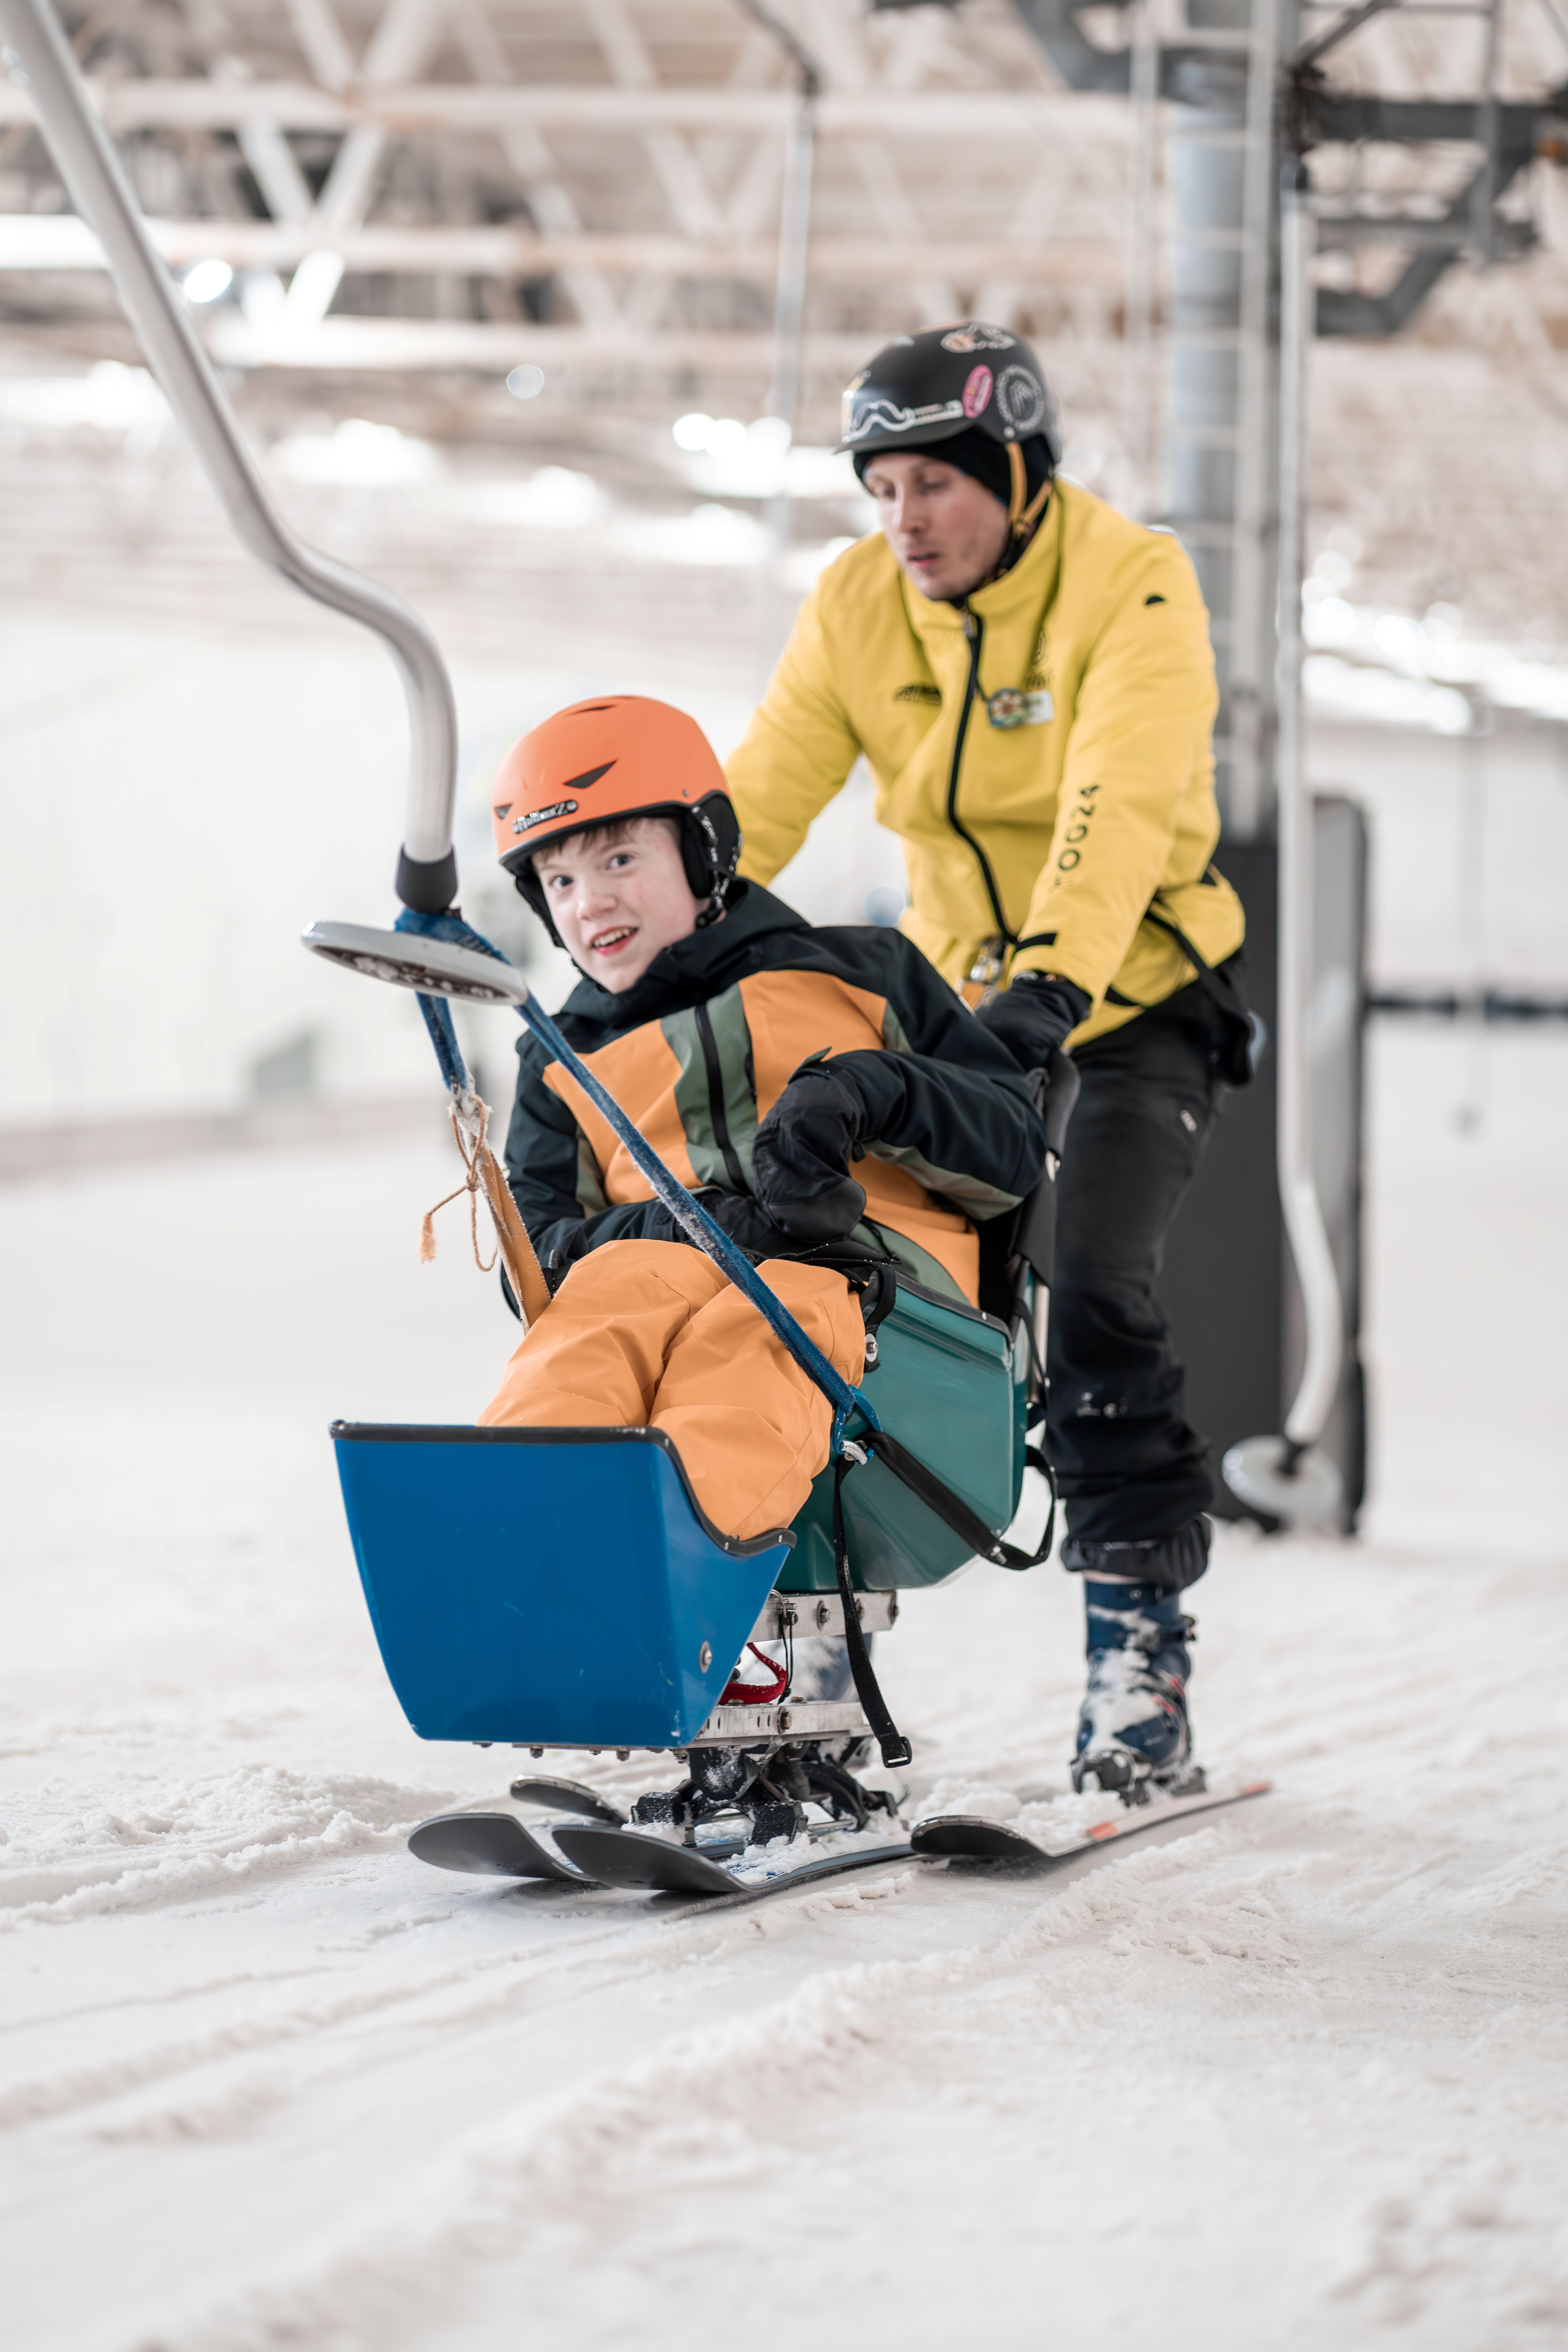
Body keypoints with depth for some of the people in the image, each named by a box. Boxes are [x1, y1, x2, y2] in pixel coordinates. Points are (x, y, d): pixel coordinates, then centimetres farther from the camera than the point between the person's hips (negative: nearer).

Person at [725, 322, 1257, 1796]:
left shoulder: (1132, 585, -18)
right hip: (957, 998, 5)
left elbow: (1120, 808, -32)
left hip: (1137, 999, -4)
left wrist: (1053, 982, -47)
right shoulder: (858, 605, -3)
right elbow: (755, 802, -8)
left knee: (1091, 1290, -21)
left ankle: (1139, 1640, -12)